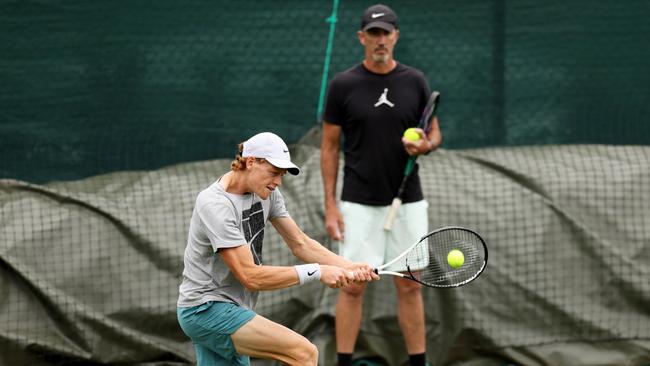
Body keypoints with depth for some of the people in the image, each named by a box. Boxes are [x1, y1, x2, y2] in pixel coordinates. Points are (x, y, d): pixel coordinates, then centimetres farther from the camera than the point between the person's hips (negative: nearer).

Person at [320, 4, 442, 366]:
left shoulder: (415, 81, 2)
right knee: (353, 286, -1)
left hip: (407, 201, 2)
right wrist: (330, 206, -4)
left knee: (410, 285, 6)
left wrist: (425, 145, -15)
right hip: (359, 204, -2)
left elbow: (435, 134, 10)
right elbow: (330, 147, 1)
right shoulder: (343, 85, -3)